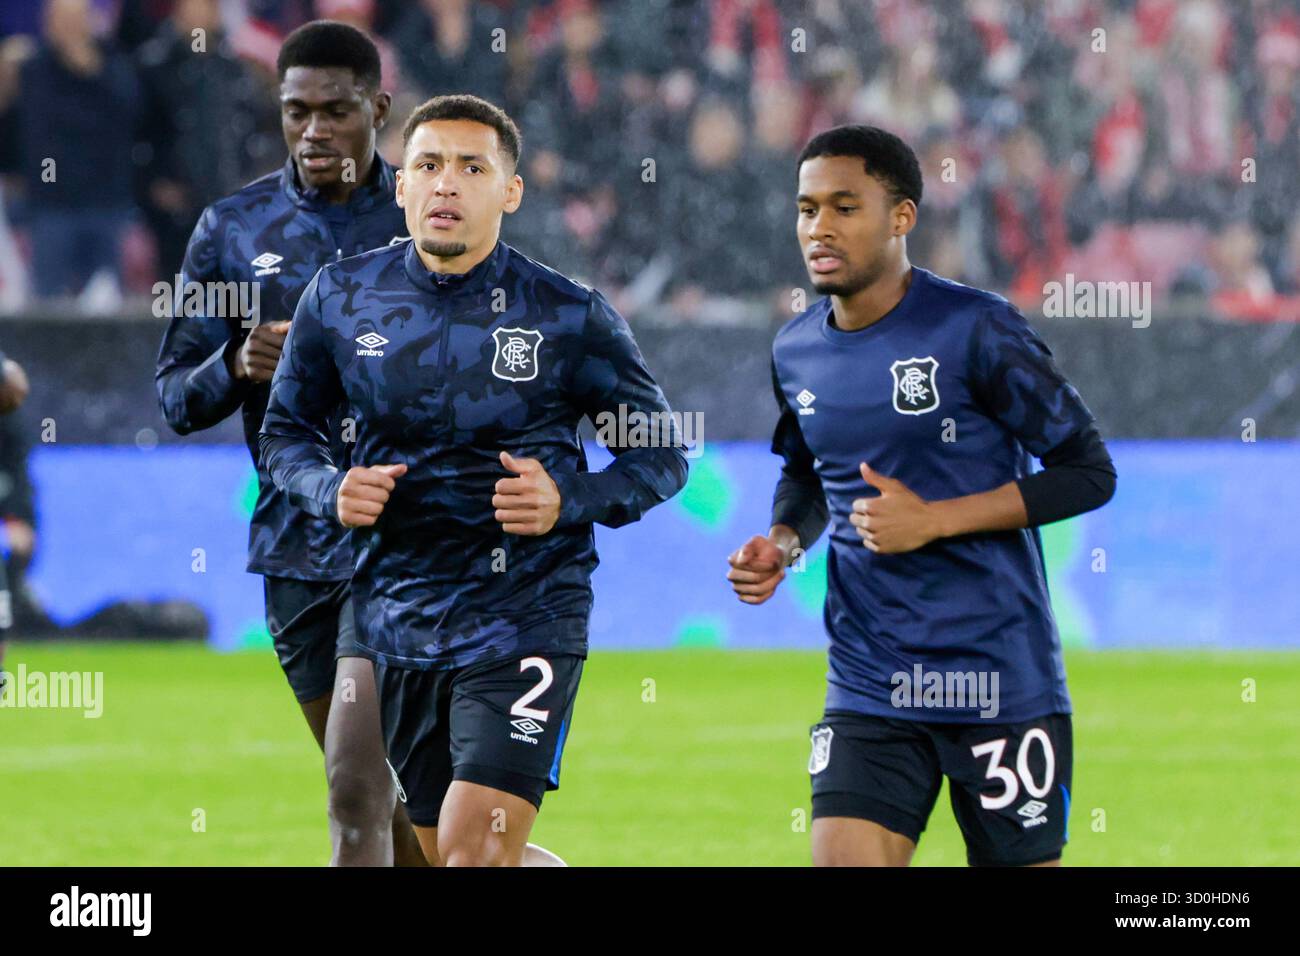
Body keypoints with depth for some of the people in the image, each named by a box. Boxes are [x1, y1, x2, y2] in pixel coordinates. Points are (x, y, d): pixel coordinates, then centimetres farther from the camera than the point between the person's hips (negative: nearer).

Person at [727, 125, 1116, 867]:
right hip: (869, 687, 4)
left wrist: (933, 520, -15)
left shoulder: (976, 329, -10)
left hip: (1002, 685, -4)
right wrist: (784, 543, 4)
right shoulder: (795, 353, 7)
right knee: (843, 861, -12)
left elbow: (1090, 472, -9)